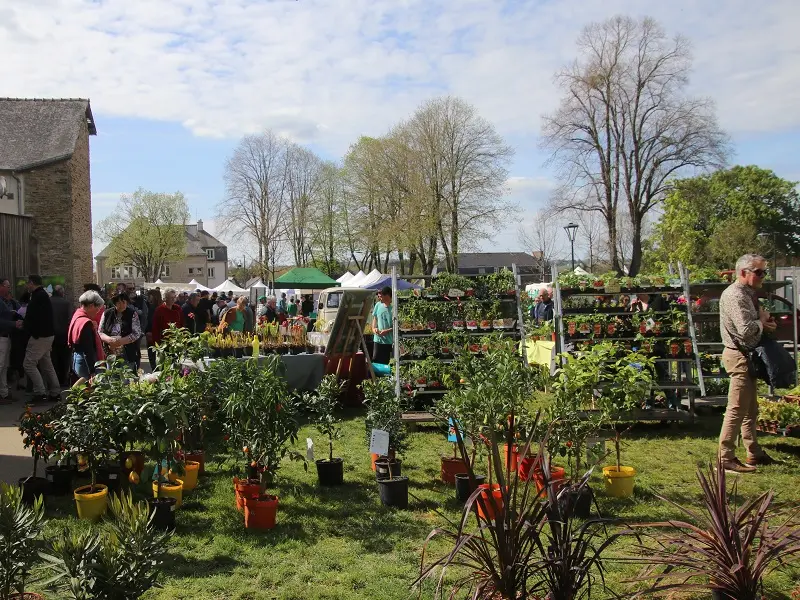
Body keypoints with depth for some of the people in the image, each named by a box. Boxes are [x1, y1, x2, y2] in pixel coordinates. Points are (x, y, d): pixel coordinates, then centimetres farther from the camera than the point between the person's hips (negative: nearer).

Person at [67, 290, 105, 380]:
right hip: (86, 363, -10)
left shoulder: (77, 317, 10)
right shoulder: (86, 323, -20)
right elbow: (88, 351, -24)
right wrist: (93, 373, -24)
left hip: (77, 360, 10)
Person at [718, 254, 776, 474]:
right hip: (738, 356, -11)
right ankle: (726, 459, -4)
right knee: (736, 410, -8)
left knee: (750, 409, 17)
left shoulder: (748, 293, 15)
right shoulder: (735, 295, -19)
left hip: (748, 356, 11)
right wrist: (762, 322, -10)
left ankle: (754, 453, 27)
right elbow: (745, 329, -29)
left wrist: (765, 322, 1)